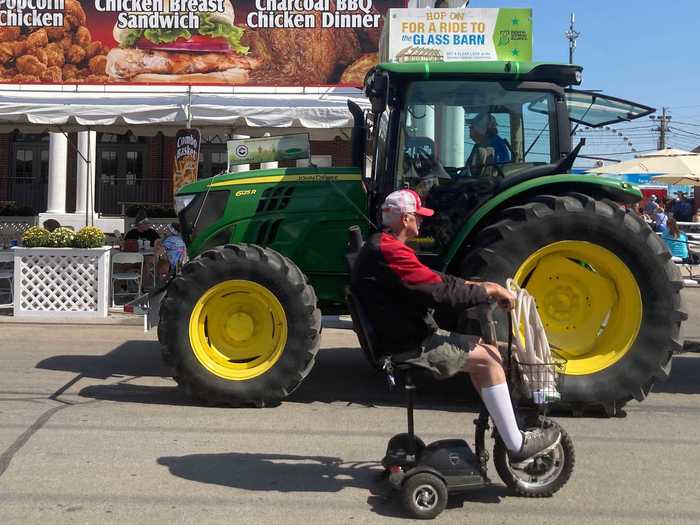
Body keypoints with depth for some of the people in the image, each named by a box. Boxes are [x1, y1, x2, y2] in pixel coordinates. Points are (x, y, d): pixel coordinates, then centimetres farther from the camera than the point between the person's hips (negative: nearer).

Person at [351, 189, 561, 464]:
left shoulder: (382, 246, 13)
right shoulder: (390, 252, -22)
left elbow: (431, 279, 18)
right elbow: (440, 292, -24)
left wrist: (477, 286, 10)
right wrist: (489, 291, -13)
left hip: (413, 335, 11)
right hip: (408, 347, -11)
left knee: (486, 351, 13)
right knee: (488, 360, -9)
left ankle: (503, 424, 20)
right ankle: (517, 445, -3)